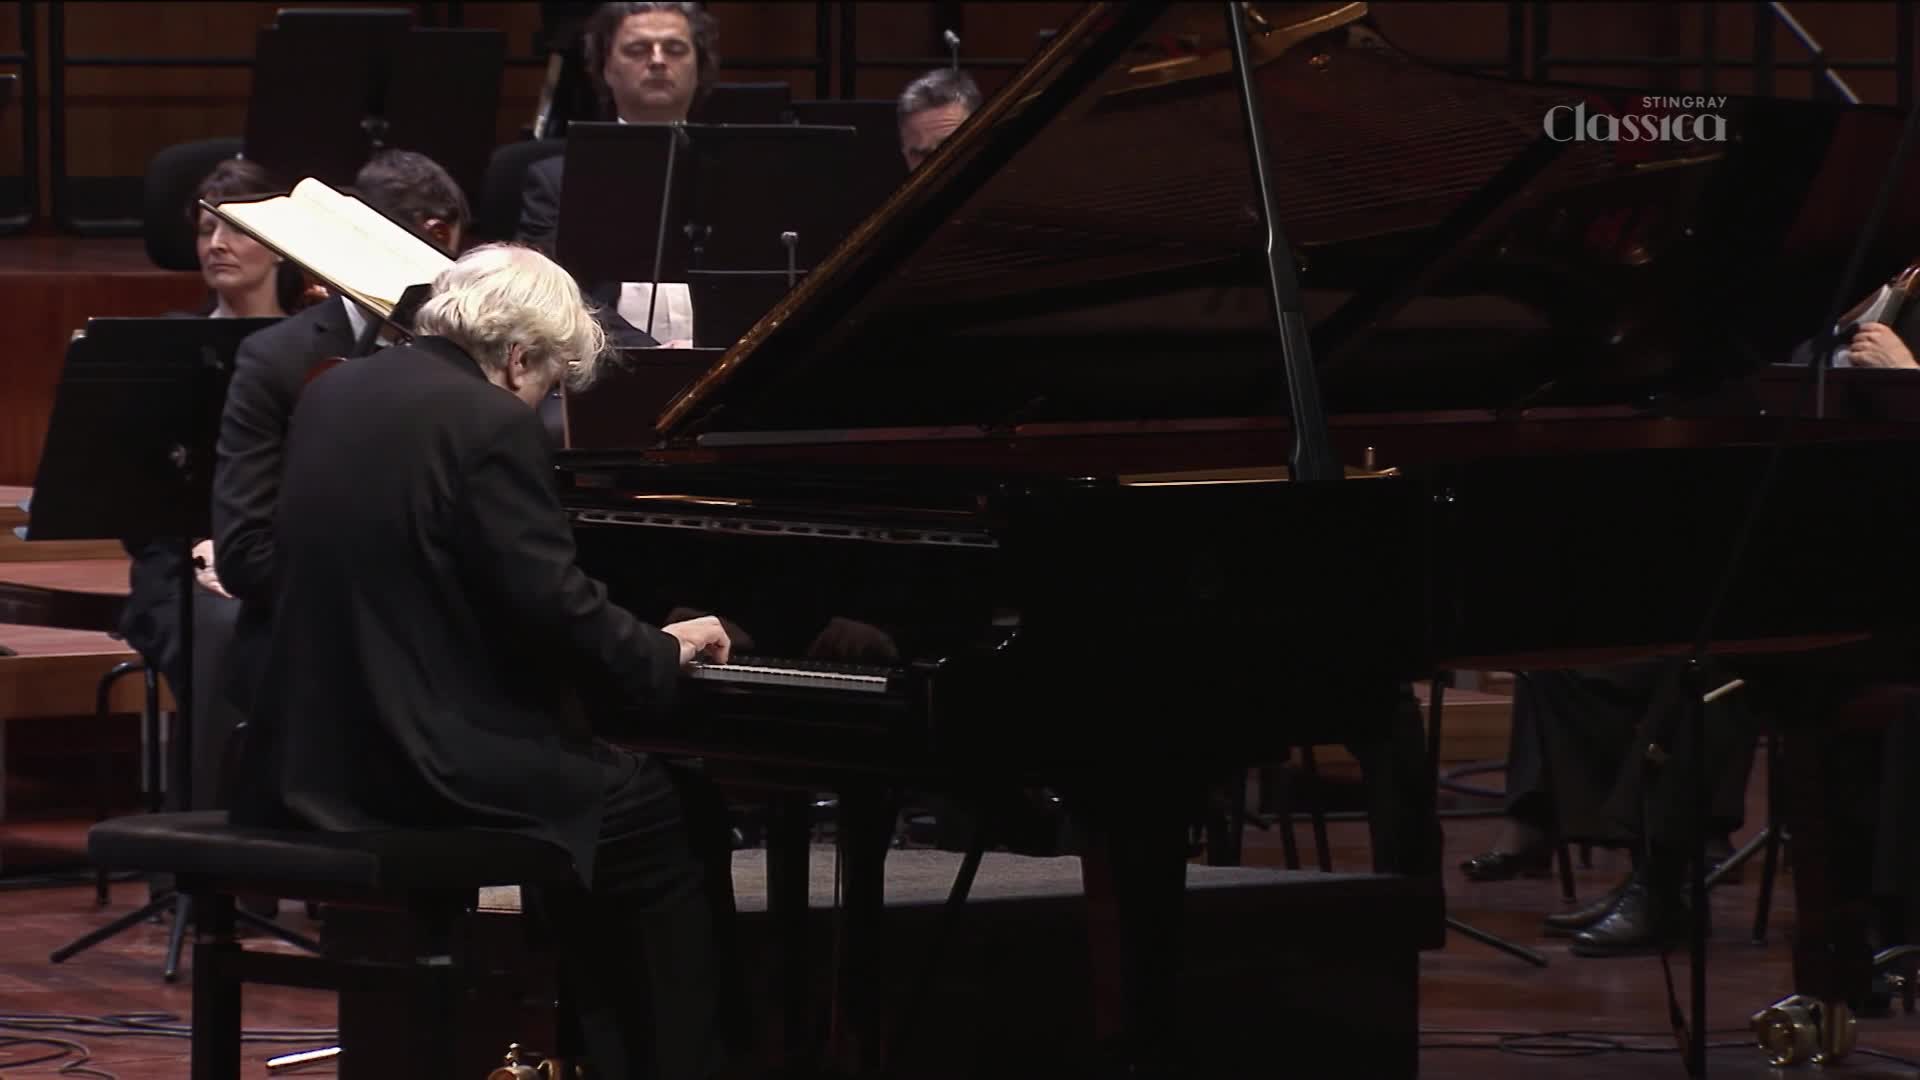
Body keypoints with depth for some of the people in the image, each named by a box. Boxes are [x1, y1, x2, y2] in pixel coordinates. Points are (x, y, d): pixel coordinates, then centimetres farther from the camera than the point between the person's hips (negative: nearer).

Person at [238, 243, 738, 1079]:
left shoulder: (331, 398, 11)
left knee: (596, 794, 28)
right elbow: (554, 608, -17)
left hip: (319, 748, 9)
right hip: (430, 760, -9)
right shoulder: (488, 424, -14)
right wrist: (665, 653, 1)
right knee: (675, 826, 10)